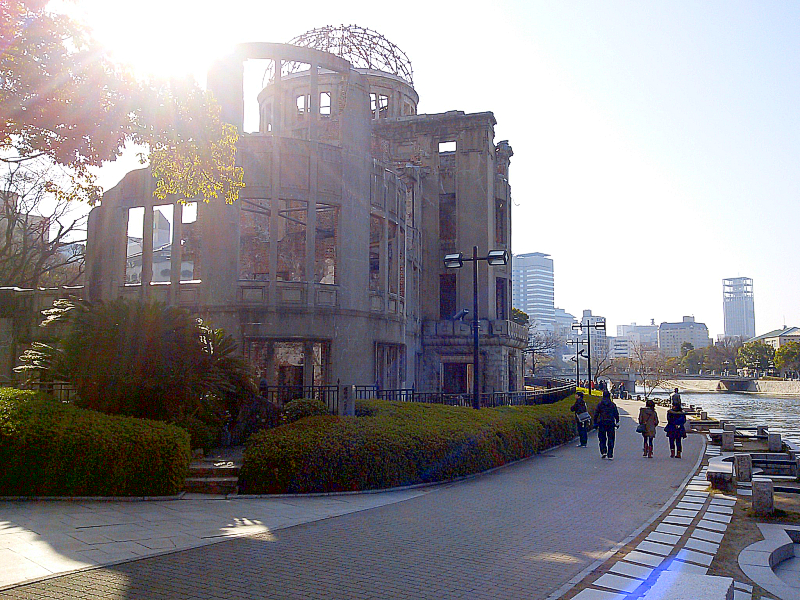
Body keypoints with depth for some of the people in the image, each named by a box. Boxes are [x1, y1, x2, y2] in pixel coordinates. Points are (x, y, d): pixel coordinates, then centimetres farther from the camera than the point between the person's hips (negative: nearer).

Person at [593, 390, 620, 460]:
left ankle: (603, 452, -2)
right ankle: (610, 455, 1)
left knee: (602, 439, 13)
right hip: (611, 423, 0)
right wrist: (617, 423, 13)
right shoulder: (613, 404, 1)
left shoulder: (599, 404, 0)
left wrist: (595, 423, 6)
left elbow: (596, 414, 0)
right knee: (610, 439, 4)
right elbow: (616, 414, 4)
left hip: (602, 423, 0)